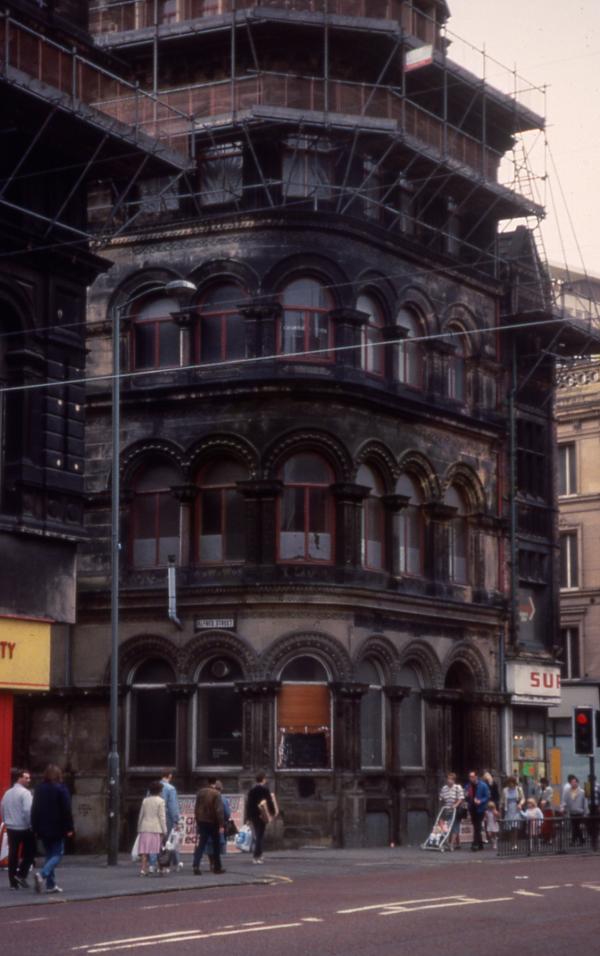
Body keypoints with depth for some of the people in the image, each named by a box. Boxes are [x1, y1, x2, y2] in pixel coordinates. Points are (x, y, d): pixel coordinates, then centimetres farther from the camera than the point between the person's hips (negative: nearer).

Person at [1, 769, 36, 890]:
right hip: (24, 828, -6)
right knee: (29, 853, 9)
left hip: (11, 828, 6)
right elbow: (28, 811, -22)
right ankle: (21, 874, -4)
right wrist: (31, 825, -13)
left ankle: (13, 882, 7)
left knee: (13, 855, 8)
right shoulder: (25, 793, -13)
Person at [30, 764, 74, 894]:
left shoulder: (39, 789, 8)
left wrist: (35, 828, 16)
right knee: (57, 854, 0)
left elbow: (34, 809, 11)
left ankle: (51, 885, 9)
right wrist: (69, 828, -7)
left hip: (43, 829, 5)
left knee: (49, 855, 13)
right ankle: (42, 874, -23)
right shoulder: (61, 789, -8)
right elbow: (66, 810, -11)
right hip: (57, 829, -5)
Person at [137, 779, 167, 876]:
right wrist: (164, 831, -3)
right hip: (156, 828, -3)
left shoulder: (145, 800, 9)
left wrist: (139, 828, 20)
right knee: (154, 848, 5)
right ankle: (151, 866, 1)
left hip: (145, 828, 4)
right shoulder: (160, 801, -4)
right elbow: (162, 817, -6)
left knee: (144, 849, 1)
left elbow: (141, 815, 11)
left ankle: (143, 869, -5)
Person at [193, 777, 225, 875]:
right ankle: (217, 867, 14)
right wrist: (221, 825, -16)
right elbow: (219, 810, -18)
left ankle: (196, 865, -11)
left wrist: (197, 821, 18)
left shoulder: (201, 792, 4)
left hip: (202, 822, 4)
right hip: (213, 823, -4)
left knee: (201, 844, 4)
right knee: (216, 845, 9)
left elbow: (196, 808, 11)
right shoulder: (216, 794, -13)